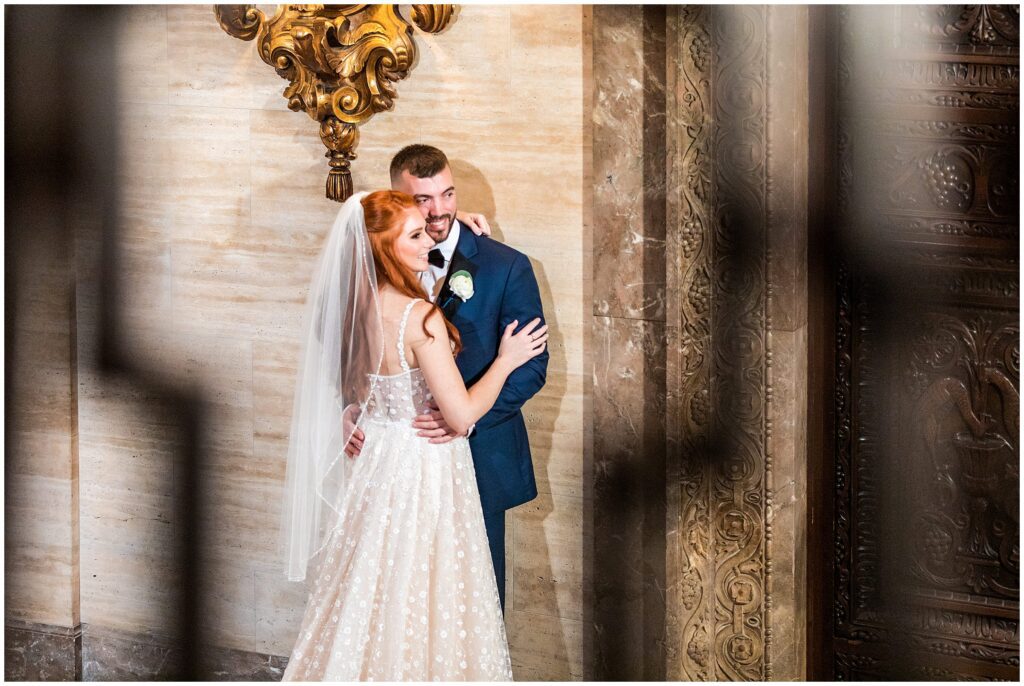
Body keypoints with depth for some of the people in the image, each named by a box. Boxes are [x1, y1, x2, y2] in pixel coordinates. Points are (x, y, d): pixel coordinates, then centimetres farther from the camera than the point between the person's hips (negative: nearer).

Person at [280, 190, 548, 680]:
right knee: (422, 601, 5)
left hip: (375, 460, 8)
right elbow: (461, 415, -21)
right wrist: (506, 361, -7)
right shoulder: (419, 317, -24)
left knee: (373, 594, 19)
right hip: (422, 469, -8)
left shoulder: (356, 306, -2)